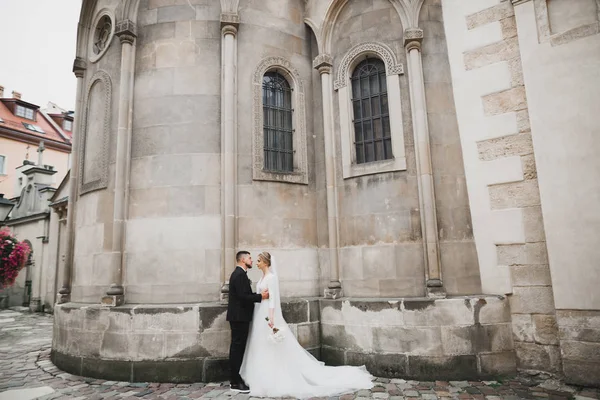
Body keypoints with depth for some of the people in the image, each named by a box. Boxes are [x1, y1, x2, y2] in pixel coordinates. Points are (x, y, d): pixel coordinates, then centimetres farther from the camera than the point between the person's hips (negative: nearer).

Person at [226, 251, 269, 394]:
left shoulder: (238, 273, 16)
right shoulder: (240, 274, -17)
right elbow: (243, 296, -24)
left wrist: (259, 295, 8)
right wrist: (261, 296, -16)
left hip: (238, 315, 11)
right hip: (239, 316, -11)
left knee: (237, 347, 15)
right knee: (238, 347, -5)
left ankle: (235, 378, 24)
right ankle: (236, 382, 2)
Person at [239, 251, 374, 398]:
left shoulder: (271, 277, -14)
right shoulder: (263, 277, 14)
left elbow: (272, 298, -22)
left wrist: (271, 317, -29)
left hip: (267, 315, -9)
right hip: (260, 315, 9)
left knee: (271, 350, -3)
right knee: (263, 350, 12)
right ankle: (267, 380, 19)